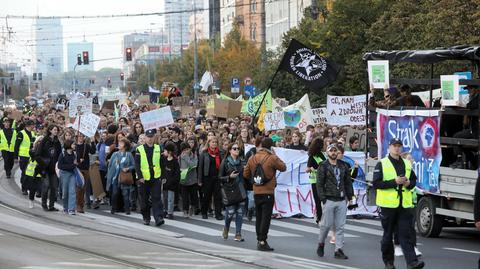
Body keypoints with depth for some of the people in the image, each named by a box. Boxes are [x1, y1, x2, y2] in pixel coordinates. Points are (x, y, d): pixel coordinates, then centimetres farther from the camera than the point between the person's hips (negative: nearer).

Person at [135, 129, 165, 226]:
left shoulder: (158, 148, 7)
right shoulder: (139, 149, 0)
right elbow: (137, 165, -3)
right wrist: (140, 177, -12)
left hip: (156, 178, 0)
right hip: (144, 179, 0)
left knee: (156, 199, -9)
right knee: (144, 199, 7)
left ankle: (158, 218, -15)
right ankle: (146, 218, 21)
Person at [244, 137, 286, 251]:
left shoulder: (252, 159, 4)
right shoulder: (272, 158, -12)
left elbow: (246, 174, 9)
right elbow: (283, 168, 1)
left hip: (256, 192, 5)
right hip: (268, 192, -5)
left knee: (259, 216, 15)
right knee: (266, 217, -4)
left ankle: (259, 240, 20)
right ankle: (262, 241, -9)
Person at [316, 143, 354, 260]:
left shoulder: (343, 166, 13)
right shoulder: (323, 166, -1)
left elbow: (348, 182, 17)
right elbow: (319, 184, -4)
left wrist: (350, 196, 10)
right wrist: (323, 199, -11)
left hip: (342, 200, 4)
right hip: (329, 200, -4)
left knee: (340, 226, 1)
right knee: (326, 224, -1)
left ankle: (339, 250, 3)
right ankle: (321, 244, 22)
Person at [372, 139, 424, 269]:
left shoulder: (407, 164, 13)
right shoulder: (382, 164, -1)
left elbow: (414, 180, 22)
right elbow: (376, 183, -10)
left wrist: (408, 183, -2)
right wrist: (394, 182, -17)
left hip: (405, 205, 3)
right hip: (388, 204, -3)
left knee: (406, 235, -5)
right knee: (388, 235, 8)